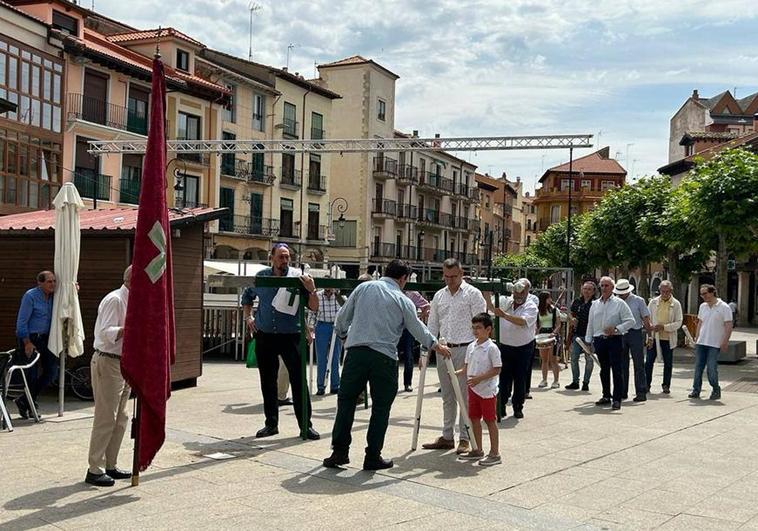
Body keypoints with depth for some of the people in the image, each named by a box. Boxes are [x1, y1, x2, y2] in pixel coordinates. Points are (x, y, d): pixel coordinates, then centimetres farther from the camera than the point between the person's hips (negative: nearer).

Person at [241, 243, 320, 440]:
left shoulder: (297, 278, -6)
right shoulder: (261, 277, 4)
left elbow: (314, 308, -9)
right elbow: (247, 297, 22)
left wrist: (311, 290, -25)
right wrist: (248, 317, 10)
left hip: (291, 336, -3)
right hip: (265, 336, 3)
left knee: (298, 380, -4)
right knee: (267, 382, 11)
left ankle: (306, 424, 5)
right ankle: (271, 423, 24)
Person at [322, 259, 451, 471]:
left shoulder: (364, 288, 9)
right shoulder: (403, 301, 5)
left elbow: (342, 317, 13)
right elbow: (418, 329, 13)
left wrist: (343, 334, 32)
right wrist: (437, 346, 29)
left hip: (356, 352, 2)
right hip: (385, 357, -2)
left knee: (346, 400, 11)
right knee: (381, 407, 8)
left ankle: (340, 451, 11)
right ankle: (373, 457, 13)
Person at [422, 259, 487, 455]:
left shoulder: (473, 294, -3)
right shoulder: (439, 296, 12)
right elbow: (432, 325, 15)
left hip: (465, 349, -5)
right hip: (444, 350, 5)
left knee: (464, 396, -2)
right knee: (447, 396, 11)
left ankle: (465, 438, 7)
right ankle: (447, 436, 20)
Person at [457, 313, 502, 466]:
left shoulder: (492, 348, -14)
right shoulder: (471, 347, 8)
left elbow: (497, 369, -17)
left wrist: (479, 378, -24)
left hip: (487, 390, -7)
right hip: (473, 389, 7)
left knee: (490, 420, 0)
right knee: (474, 419, 13)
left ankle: (494, 454, 9)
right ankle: (478, 450, 26)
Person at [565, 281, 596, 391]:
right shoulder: (577, 302, 10)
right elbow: (572, 317, 18)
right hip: (577, 335, 4)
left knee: (589, 359, 2)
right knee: (574, 358, 5)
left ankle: (586, 382, 12)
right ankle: (575, 381, 15)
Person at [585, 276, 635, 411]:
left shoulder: (619, 303, 0)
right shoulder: (595, 304, 12)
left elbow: (630, 321, -3)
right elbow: (590, 324, 16)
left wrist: (616, 329, -15)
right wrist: (588, 341, 12)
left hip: (614, 339, -4)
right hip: (599, 339, 4)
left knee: (617, 369, -7)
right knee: (604, 369, 12)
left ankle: (617, 399, -3)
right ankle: (606, 396, 22)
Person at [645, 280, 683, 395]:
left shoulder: (676, 304, -1)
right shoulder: (653, 302, 4)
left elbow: (678, 323, -6)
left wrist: (664, 327, -17)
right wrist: (651, 327, -12)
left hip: (668, 338, -1)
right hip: (653, 336, 1)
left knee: (668, 363, 7)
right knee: (649, 361, 1)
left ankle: (666, 385, 20)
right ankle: (647, 384, 12)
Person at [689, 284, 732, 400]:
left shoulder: (724, 307, -7)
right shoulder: (702, 306, 11)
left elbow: (728, 326, -8)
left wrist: (725, 342, -14)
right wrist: (696, 338, 14)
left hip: (714, 344, -5)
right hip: (701, 343, 5)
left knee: (712, 369, -4)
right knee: (698, 367, 4)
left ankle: (716, 390, 14)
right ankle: (696, 390, 10)